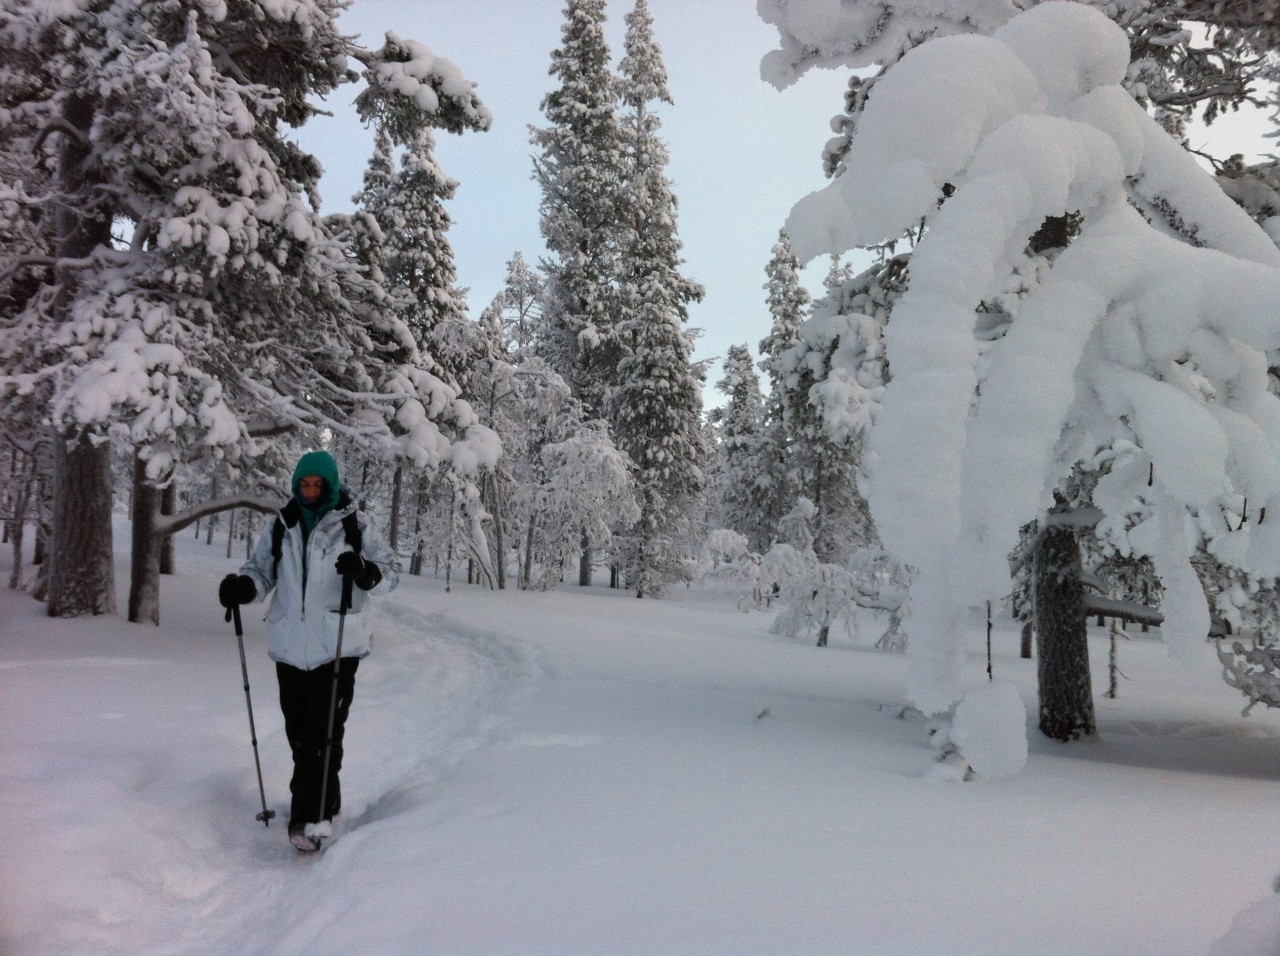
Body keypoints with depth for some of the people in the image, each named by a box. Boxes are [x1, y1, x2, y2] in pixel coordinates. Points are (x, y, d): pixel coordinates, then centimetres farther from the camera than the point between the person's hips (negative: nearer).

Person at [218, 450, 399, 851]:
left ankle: (310, 816, -2)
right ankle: (323, 803, 30)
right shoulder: (280, 528, 8)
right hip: (291, 647, 4)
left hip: (337, 646, -4)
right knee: (298, 732, 13)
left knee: (323, 733, -9)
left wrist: (364, 571, -25)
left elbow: (391, 570, -3)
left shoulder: (356, 526, -2)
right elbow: (261, 570, 14)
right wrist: (241, 586, -9)